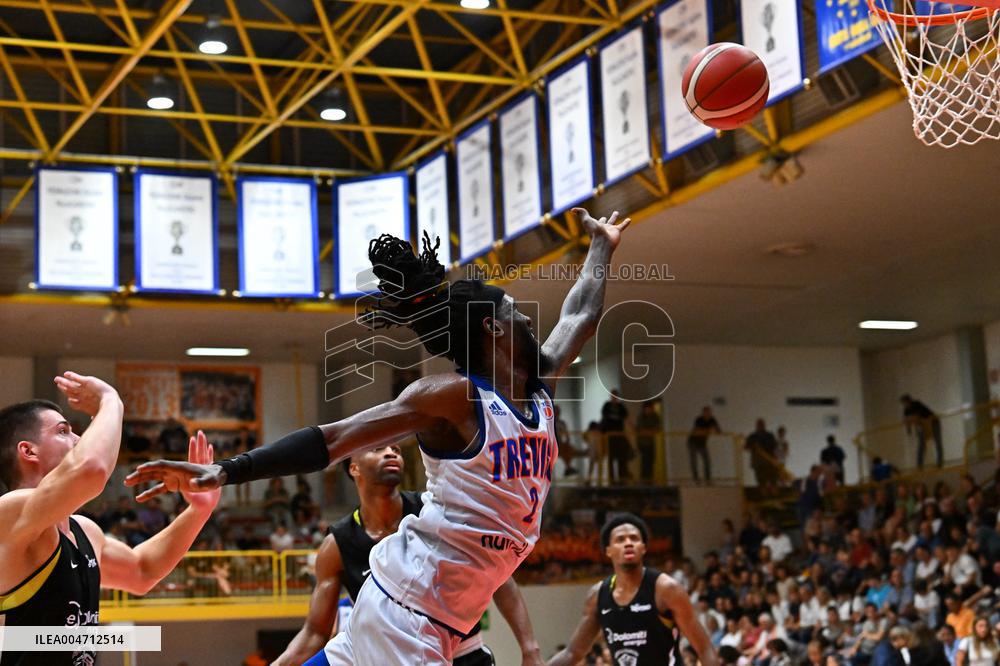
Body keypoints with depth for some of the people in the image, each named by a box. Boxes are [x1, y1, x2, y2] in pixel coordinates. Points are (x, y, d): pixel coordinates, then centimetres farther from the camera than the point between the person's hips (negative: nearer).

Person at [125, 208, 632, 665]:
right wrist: (227, 471, -20)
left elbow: (578, 319, 31)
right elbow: (335, 440, -14)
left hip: (444, 620, 8)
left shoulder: (541, 391, 12)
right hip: (407, 605, -8)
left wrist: (601, 244, 44)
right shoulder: (453, 396, -11)